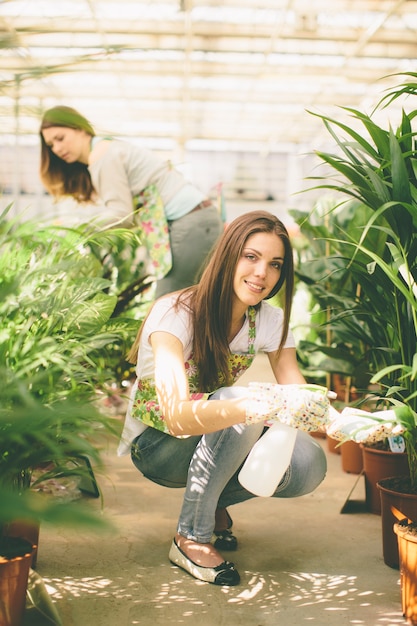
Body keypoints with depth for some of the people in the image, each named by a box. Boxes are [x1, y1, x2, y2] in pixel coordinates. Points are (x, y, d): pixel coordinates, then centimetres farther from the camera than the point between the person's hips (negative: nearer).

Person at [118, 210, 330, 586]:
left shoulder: (270, 321, -9)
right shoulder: (176, 314, -27)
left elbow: (302, 400, -16)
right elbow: (177, 415, -42)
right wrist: (260, 407, -57)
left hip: (218, 442, 5)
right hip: (156, 445, -5)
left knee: (309, 466, -23)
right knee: (241, 401, -35)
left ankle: (216, 502, 7)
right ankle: (191, 538, -18)